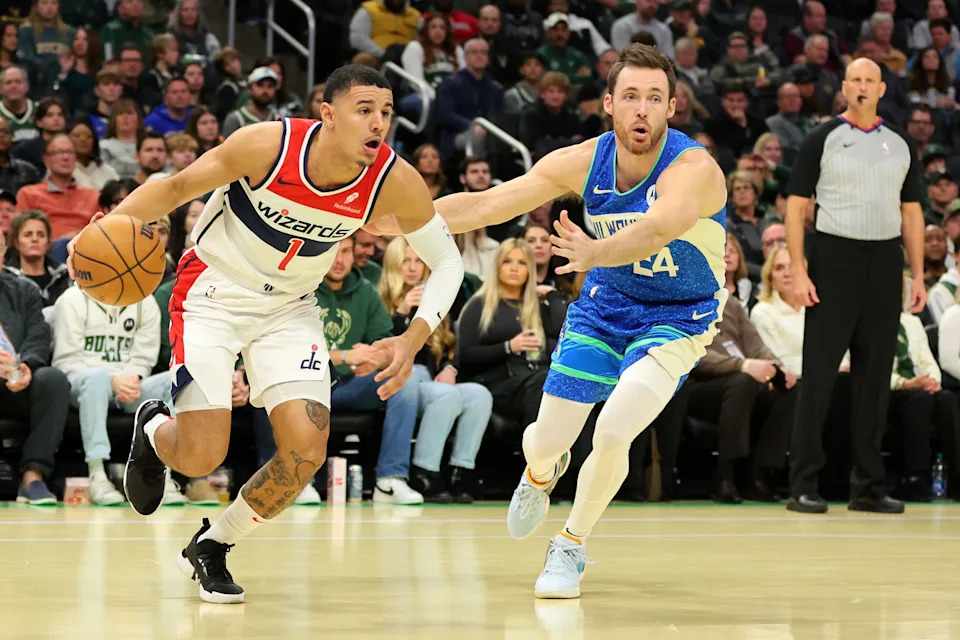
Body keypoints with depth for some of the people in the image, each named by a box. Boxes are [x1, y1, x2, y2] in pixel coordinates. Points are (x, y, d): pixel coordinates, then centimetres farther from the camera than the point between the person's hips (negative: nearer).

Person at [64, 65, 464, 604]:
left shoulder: (396, 182, -19)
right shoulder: (268, 145, -26)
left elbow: (448, 262, -6)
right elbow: (176, 188, -12)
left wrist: (412, 341, -21)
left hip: (289, 309, 3)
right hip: (214, 292, -3)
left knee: (307, 450, -13)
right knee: (202, 458, -12)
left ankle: (212, 547, 13)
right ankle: (154, 430, 29)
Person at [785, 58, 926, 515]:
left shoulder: (900, 144, 12)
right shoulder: (822, 139, 0)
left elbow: (911, 212, 14)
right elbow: (796, 205, -3)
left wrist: (918, 275, 6)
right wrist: (798, 271, -11)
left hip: (885, 262, 4)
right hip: (835, 258, -4)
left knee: (875, 375, 6)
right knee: (819, 373, -5)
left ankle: (867, 486, 12)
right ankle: (803, 485, -2)